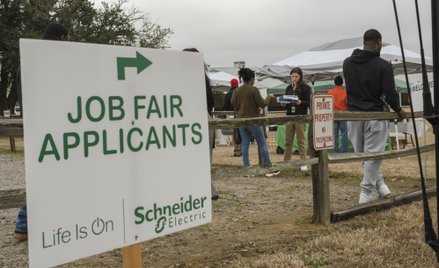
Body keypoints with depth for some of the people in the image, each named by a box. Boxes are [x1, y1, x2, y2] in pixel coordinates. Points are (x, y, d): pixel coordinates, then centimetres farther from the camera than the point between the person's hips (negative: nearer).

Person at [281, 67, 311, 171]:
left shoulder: (305, 88, -3)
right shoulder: (288, 88, 13)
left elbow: (309, 103, -8)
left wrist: (300, 102, -25)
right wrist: (283, 103, -5)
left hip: (301, 117, -5)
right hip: (289, 116, 5)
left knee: (301, 141, -2)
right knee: (288, 141, 6)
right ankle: (286, 162, 11)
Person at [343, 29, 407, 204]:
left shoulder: (347, 63, 3)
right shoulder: (382, 66, -12)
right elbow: (390, 93, -11)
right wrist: (399, 110, 5)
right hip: (374, 115, -4)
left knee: (362, 154, 15)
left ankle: (379, 184, 17)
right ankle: (366, 193, 4)